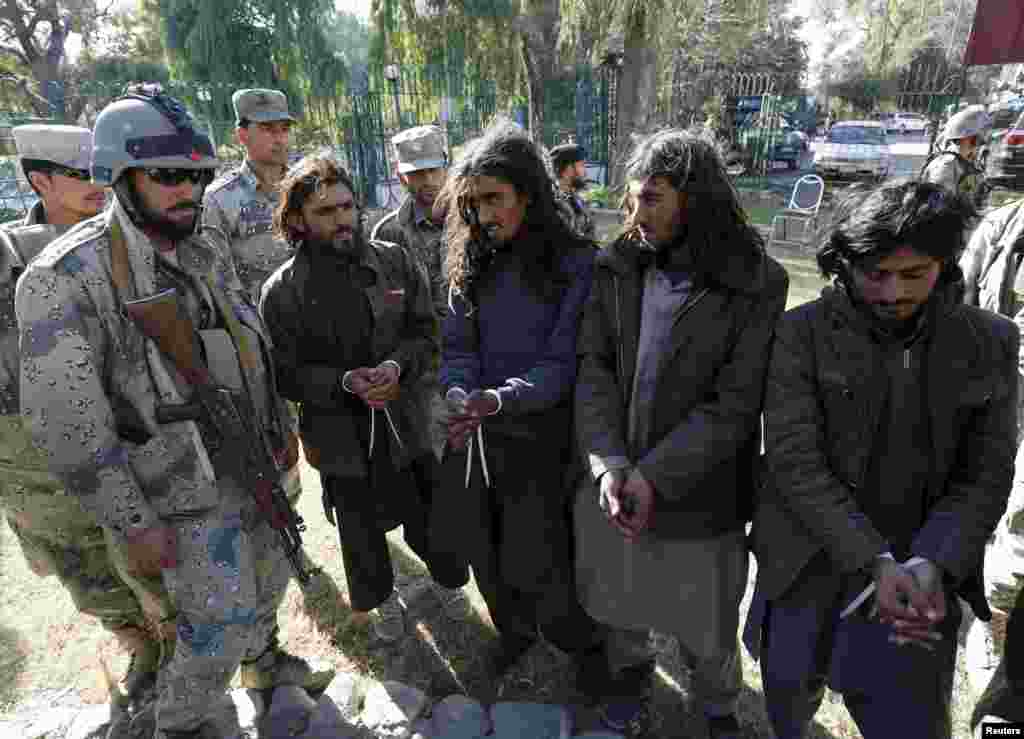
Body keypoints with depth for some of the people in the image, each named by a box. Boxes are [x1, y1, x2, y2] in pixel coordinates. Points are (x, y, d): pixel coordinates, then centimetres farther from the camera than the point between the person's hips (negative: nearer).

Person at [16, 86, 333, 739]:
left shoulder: (208, 248, 0)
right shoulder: (65, 279, -21)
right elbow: (66, 423, -20)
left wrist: (278, 428, 14)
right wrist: (133, 524, -17)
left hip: (250, 463, 7)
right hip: (186, 492, -6)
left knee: (269, 576, 24)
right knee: (220, 622, 6)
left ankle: (263, 660, 54)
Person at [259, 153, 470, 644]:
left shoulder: (396, 263, -5)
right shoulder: (281, 290, -10)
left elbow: (427, 333, -1)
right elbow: (286, 375, -9)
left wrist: (399, 365, -21)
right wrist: (344, 382, -25)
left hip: (405, 422, 1)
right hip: (340, 436, 0)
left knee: (428, 517, 18)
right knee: (362, 532, 20)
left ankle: (448, 579, 49)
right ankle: (383, 599, 49)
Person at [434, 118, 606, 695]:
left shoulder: (576, 262, -11)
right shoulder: (474, 262, 4)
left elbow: (563, 361, -14)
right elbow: (457, 345, 4)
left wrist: (501, 398, -29)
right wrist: (459, 393, -17)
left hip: (541, 435, -5)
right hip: (477, 436, 5)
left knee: (540, 563, 4)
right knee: (486, 551, 19)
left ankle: (587, 643, 37)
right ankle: (515, 630, 49)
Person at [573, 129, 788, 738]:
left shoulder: (756, 285, -12)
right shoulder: (617, 268, -2)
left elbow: (733, 406, -15)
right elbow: (594, 369, -7)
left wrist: (653, 476, -20)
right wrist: (608, 465, -19)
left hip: (698, 498, -3)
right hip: (611, 485, 3)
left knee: (707, 629, 18)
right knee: (618, 603, 24)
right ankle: (631, 670, 56)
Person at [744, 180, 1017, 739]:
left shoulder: (990, 343, 0)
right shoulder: (802, 333, -9)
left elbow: (986, 475, -2)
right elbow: (795, 460, -15)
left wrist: (930, 566, -17)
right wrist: (876, 562, -22)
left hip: (919, 585, 1)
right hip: (806, 576, -1)